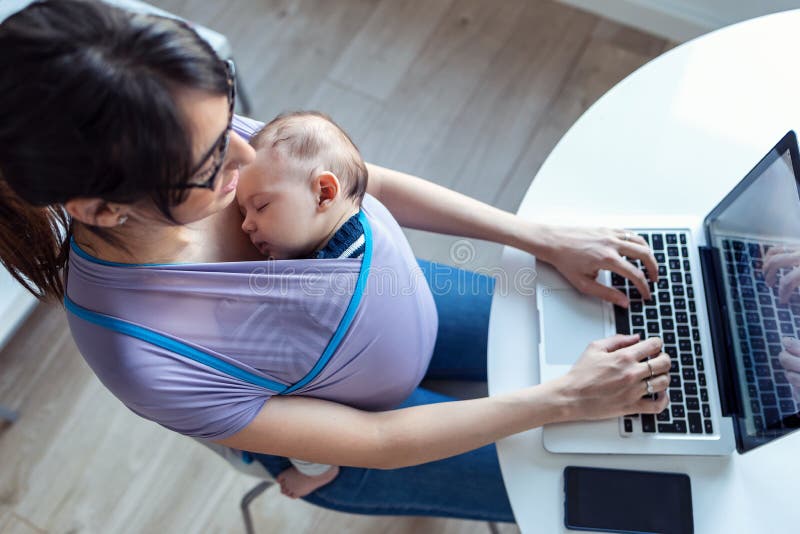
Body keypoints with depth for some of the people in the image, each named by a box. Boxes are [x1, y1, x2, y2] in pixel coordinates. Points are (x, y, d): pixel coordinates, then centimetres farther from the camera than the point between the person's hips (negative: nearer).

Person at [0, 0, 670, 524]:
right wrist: (565, 399, -22)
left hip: (408, 299, 5)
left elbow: (373, 181, -10)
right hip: (351, 446, -4)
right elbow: (376, 443, -25)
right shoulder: (143, 360, -37)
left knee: (614, 340, 14)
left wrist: (545, 240, -12)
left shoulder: (195, 134, -26)